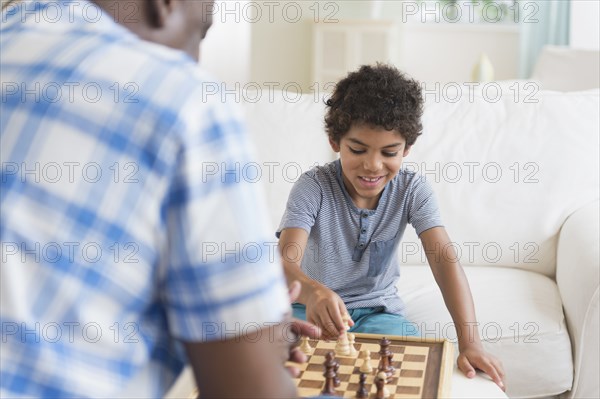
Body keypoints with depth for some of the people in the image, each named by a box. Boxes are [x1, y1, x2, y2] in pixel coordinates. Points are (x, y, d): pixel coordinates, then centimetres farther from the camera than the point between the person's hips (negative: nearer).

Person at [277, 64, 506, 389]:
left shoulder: (412, 191, -10)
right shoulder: (313, 188, -18)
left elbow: (444, 259, -20)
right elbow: (286, 260, -32)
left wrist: (469, 342, -34)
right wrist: (312, 291, -58)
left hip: (377, 309, 2)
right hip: (313, 309, -1)